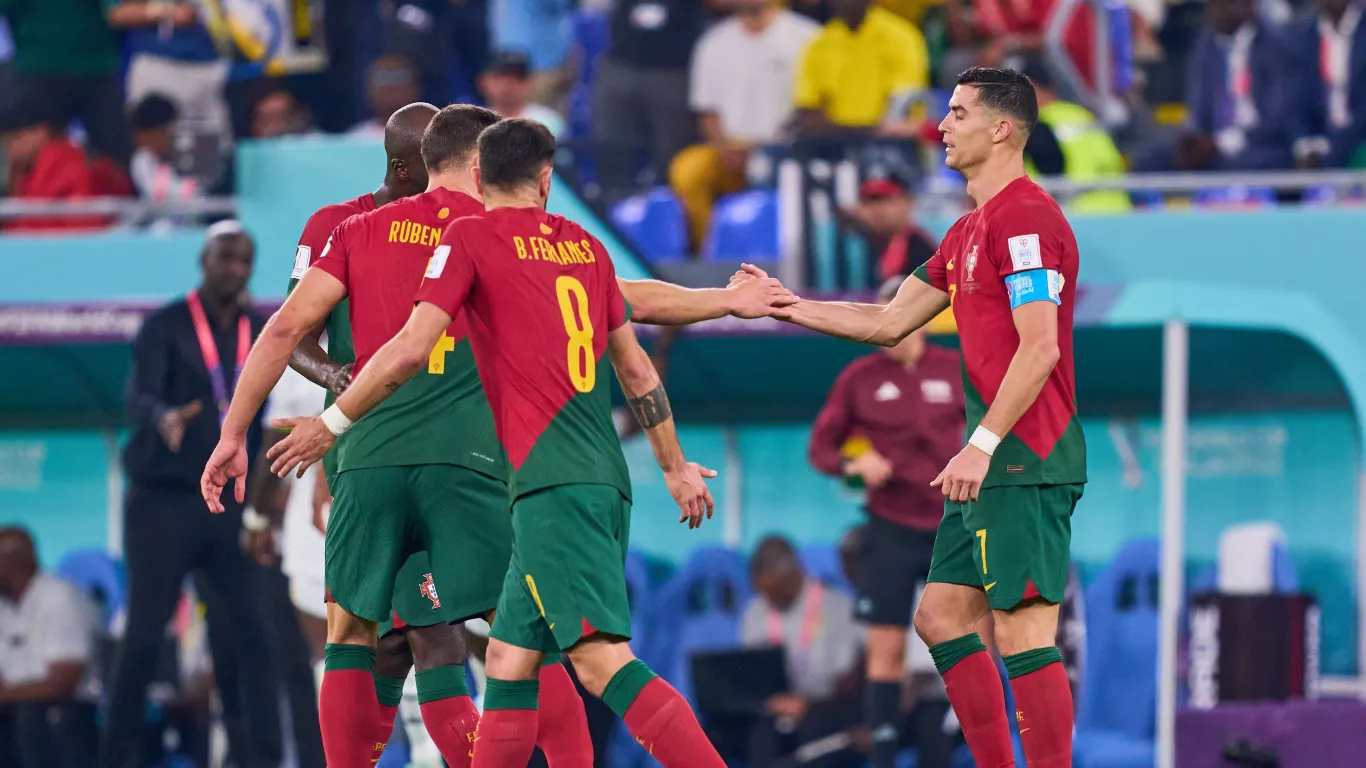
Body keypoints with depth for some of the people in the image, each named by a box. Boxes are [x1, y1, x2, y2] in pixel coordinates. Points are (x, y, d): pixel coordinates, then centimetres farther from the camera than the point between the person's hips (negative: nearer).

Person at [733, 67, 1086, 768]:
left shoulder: (1024, 217, -12)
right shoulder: (971, 230, 20)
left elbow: (1040, 348, -19)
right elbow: (890, 322, 25)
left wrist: (984, 444, -23)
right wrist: (785, 307, 22)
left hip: (1028, 458, -11)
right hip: (998, 462, 11)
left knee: (1023, 634, -12)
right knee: (941, 617, 11)